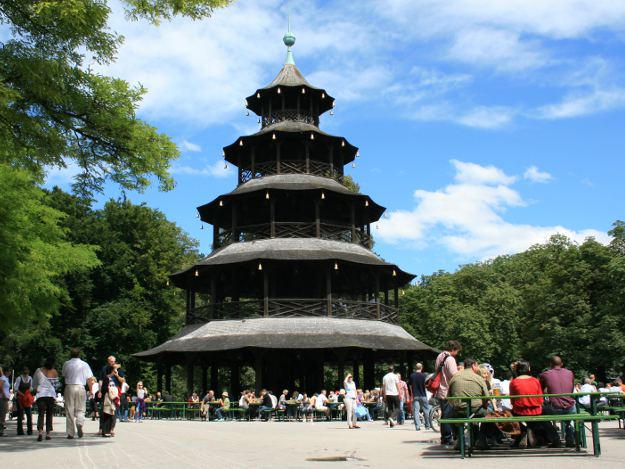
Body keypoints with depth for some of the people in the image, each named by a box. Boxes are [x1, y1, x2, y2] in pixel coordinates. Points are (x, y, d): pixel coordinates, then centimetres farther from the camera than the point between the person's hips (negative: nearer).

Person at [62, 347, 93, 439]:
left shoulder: (66, 364, 2)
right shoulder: (84, 364, 0)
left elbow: (64, 376, 11)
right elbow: (89, 378, -2)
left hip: (69, 387, 1)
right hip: (80, 387, 0)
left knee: (69, 410, 6)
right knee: (80, 409, 8)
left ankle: (70, 434, 6)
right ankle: (79, 424, -21)